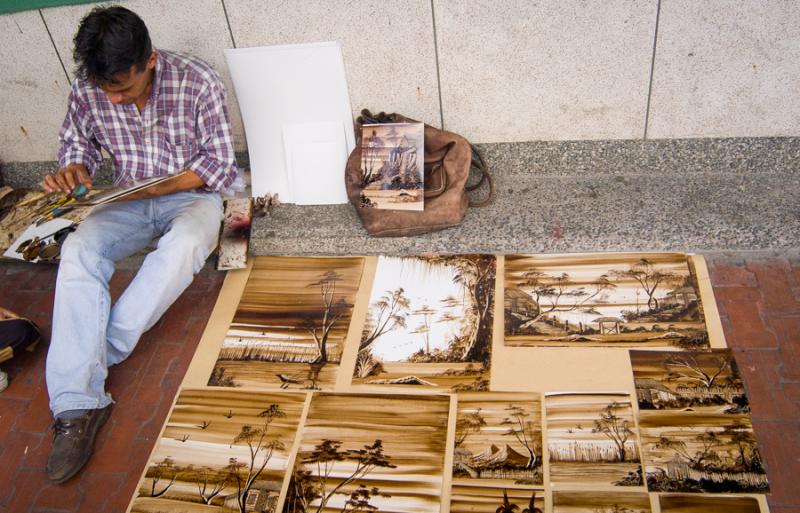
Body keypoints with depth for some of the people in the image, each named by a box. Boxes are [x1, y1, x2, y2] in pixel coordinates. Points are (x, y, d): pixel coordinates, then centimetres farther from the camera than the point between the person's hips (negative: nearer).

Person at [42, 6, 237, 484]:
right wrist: (74, 169, -12)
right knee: (79, 250, -27)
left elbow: (219, 164, -12)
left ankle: (99, 353, -23)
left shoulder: (198, 81, -16)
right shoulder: (87, 89, -7)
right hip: (128, 200, 3)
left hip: (190, 194, -2)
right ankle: (78, 405, -32)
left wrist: (155, 187, -23)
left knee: (183, 245, -38)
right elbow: (78, 141, 12)